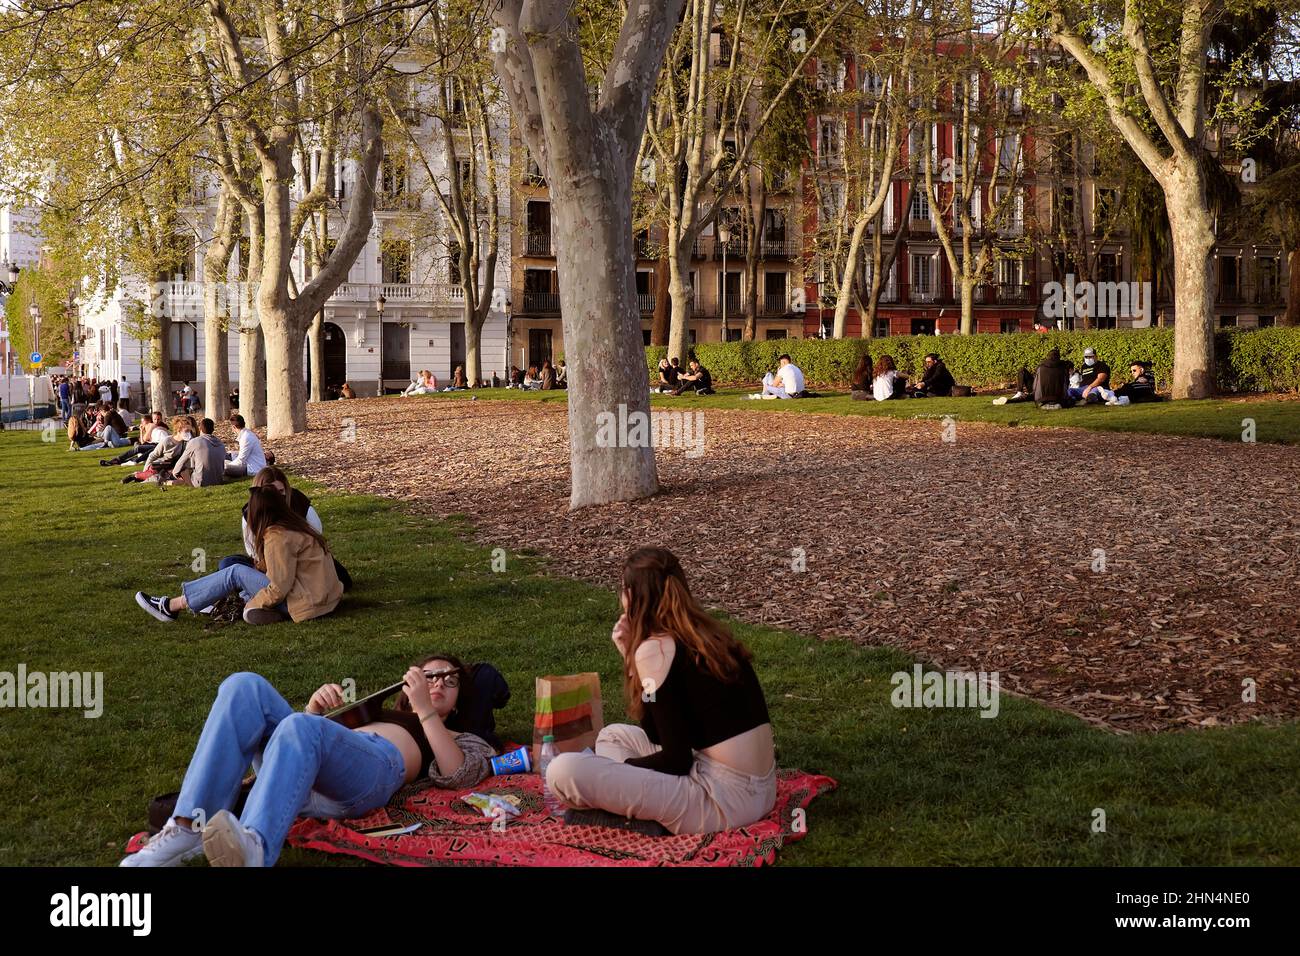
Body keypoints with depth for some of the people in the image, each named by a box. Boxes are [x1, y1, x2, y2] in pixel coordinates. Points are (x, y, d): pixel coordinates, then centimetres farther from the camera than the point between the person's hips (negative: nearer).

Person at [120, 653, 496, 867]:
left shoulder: (463, 740, 32)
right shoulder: (376, 711, 45)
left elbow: (456, 776, 7)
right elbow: (309, 734, 30)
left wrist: (425, 711, 1)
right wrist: (316, 708, 11)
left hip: (376, 770, -5)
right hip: (302, 774, 5)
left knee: (300, 729, -38)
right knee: (245, 687, -22)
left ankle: (253, 850, -63)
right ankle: (188, 829, -33)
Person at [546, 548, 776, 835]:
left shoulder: (654, 650, -12)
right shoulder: (706, 633, 13)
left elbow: (676, 760, -13)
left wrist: (621, 767, 4)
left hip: (724, 799, -9)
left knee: (562, 772, -15)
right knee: (613, 735, 27)